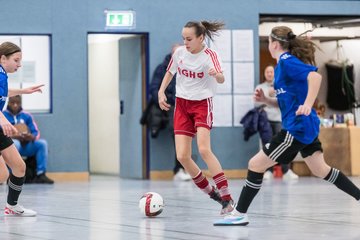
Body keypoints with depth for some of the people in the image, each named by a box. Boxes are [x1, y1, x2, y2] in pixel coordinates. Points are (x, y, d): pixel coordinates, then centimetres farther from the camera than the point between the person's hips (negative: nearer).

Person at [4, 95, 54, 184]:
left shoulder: (27, 115, 11)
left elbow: (36, 132, 6)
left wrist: (32, 137, -19)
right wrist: (13, 136, -24)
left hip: (26, 146, 4)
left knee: (42, 143, -19)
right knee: (15, 143, -37)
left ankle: (40, 174, -21)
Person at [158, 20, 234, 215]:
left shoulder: (209, 55, -15)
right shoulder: (179, 52, -1)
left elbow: (221, 79, -32)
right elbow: (169, 73, 17)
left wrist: (216, 75, -55)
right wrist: (161, 92, 2)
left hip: (202, 104, -5)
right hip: (181, 104, 5)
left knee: (204, 149, -24)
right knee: (182, 156, -6)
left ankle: (227, 198, -21)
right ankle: (211, 192, 13)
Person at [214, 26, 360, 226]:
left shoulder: (287, 62, -11)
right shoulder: (284, 65, 17)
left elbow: (315, 76, -26)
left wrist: (308, 105, -33)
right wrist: (265, 100, 8)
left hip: (297, 128, -10)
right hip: (306, 127, 10)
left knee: (255, 165, -4)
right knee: (321, 171, 18)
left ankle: (239, 214, 1)